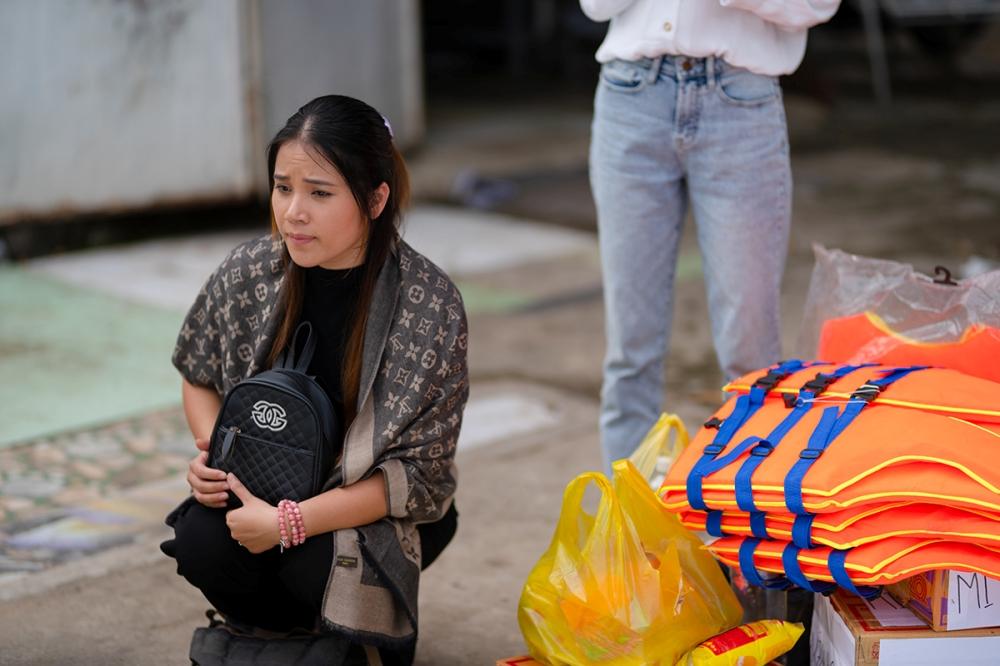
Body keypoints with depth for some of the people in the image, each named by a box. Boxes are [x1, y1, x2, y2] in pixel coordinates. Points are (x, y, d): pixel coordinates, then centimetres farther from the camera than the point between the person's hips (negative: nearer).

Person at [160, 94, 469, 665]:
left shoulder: (431, 303, -21)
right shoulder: (248, 274, -10)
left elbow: (419, 475, -19)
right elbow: (201, 377, 12)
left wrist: (291, 522, -26)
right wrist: (211, 451, -10)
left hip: (379, 511, -3)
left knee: (319, 564, -33)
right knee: (203, 545, -27)